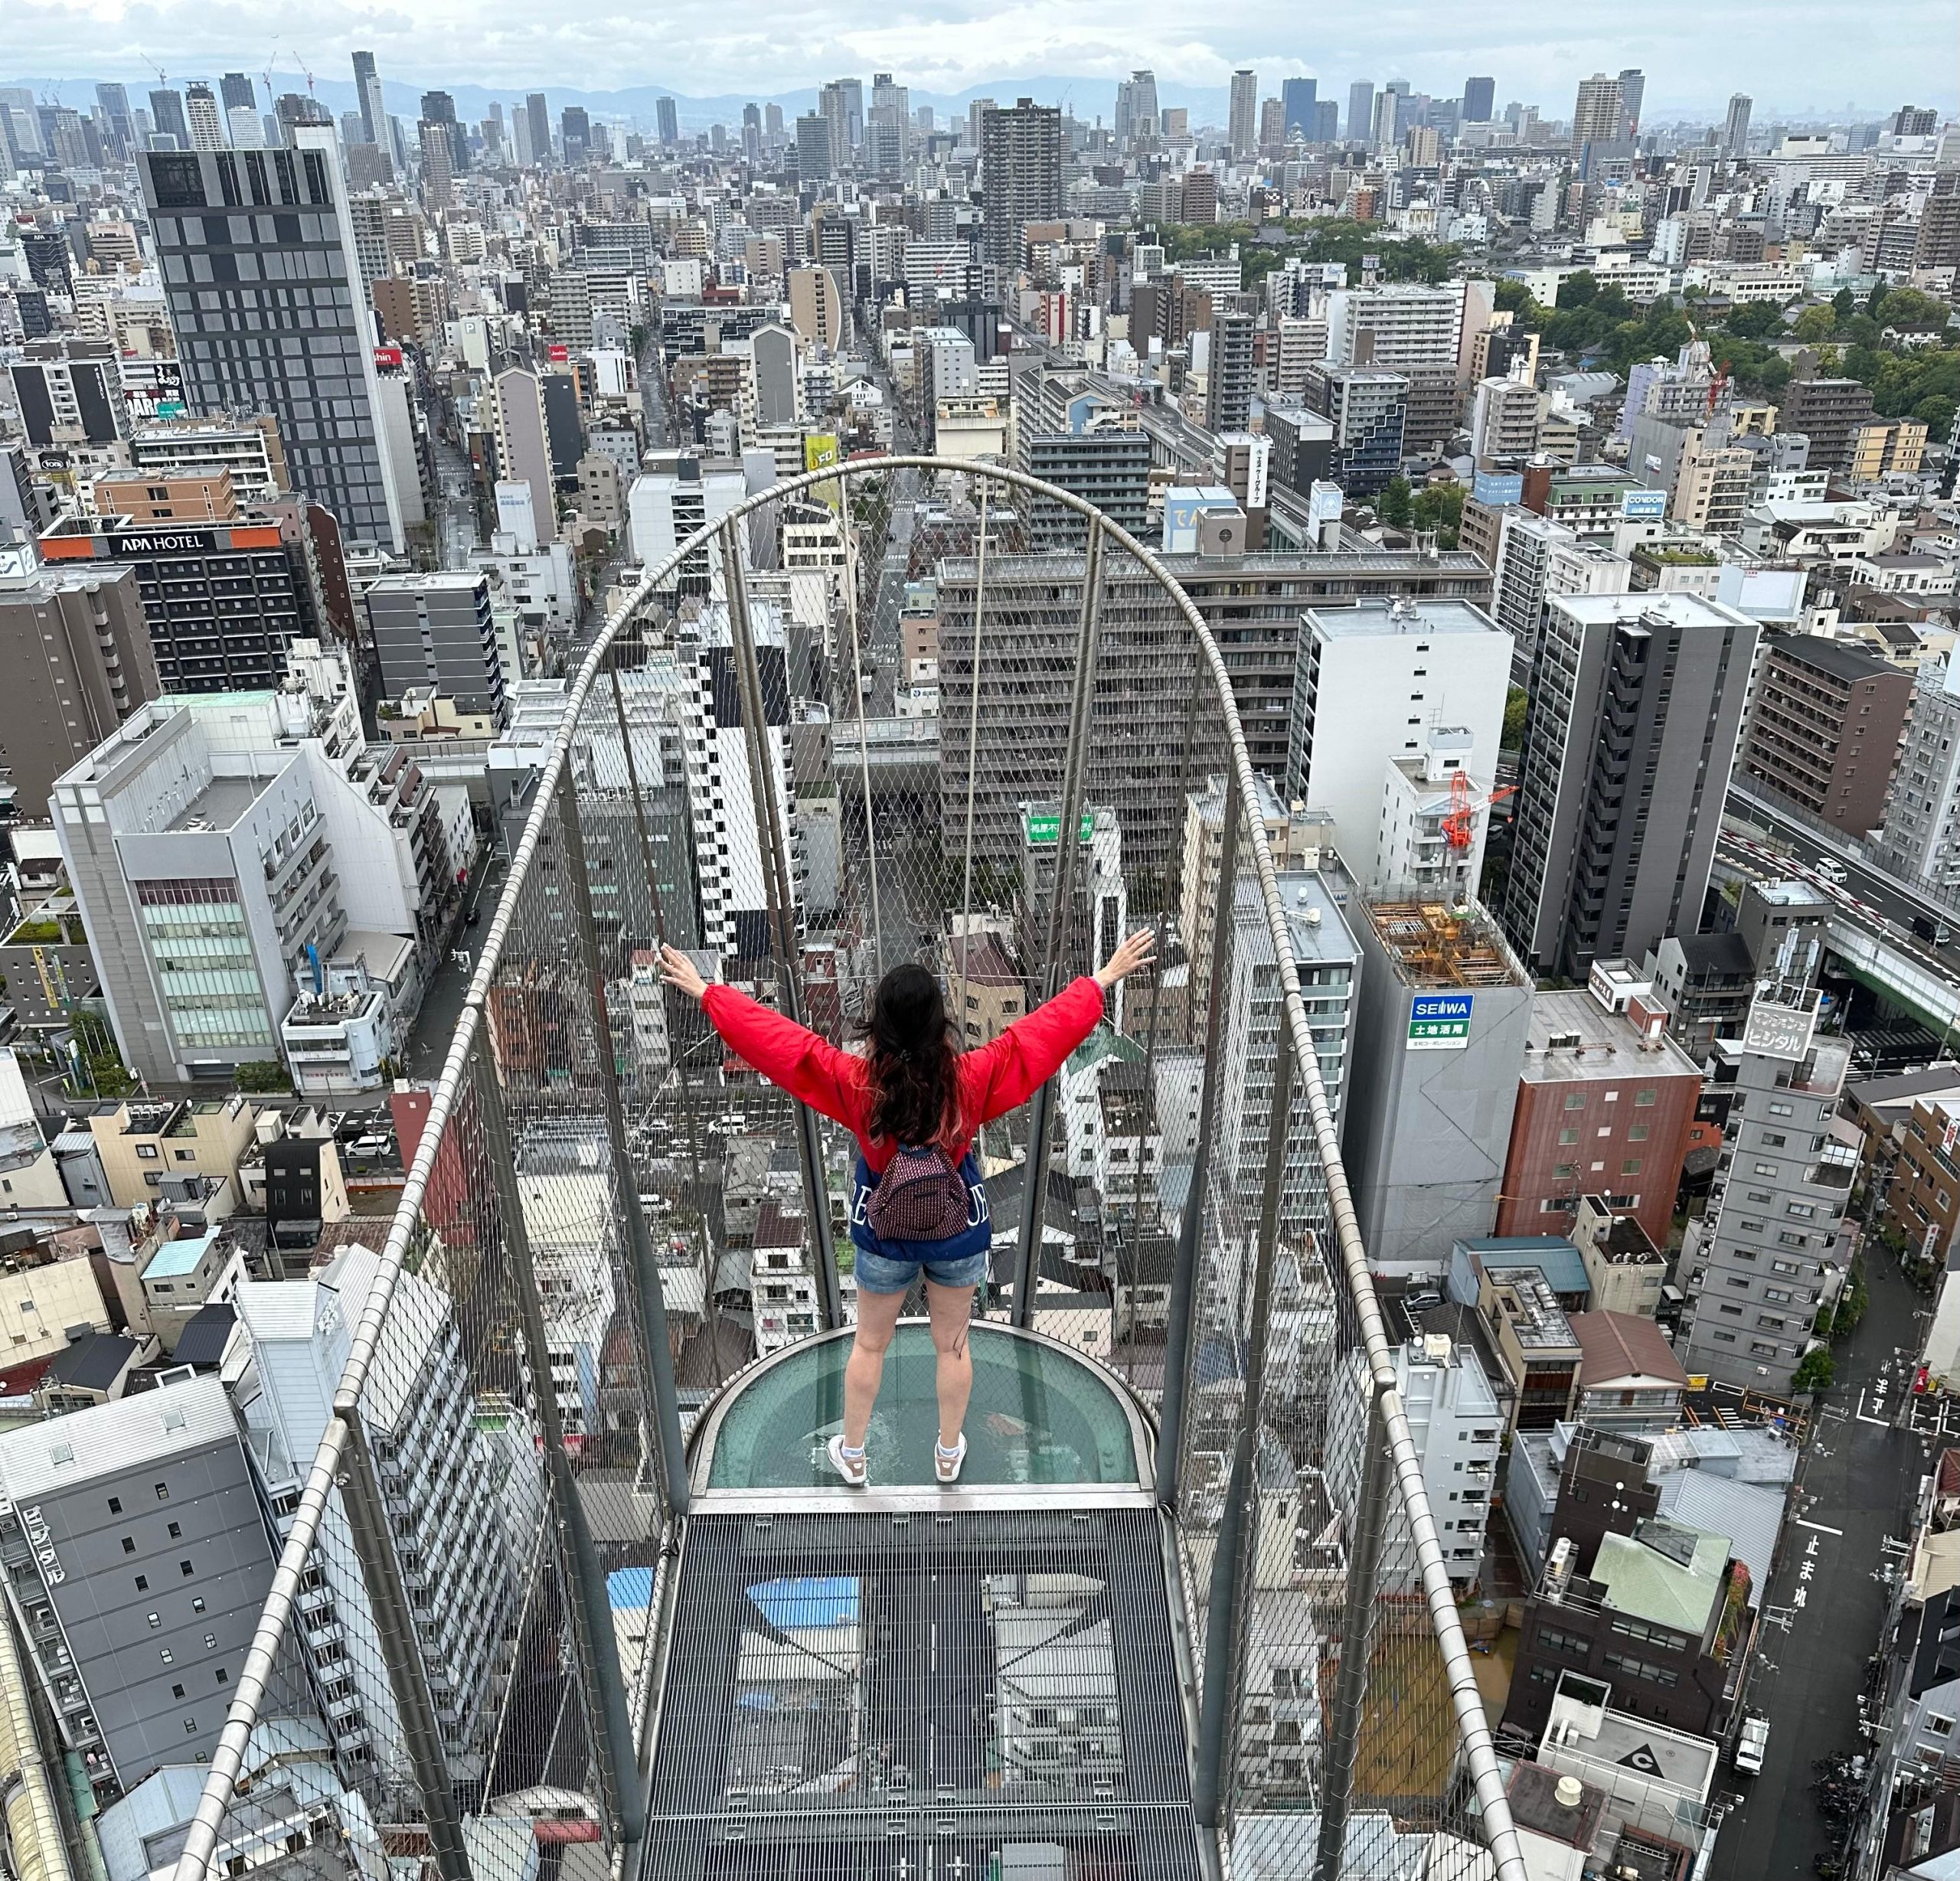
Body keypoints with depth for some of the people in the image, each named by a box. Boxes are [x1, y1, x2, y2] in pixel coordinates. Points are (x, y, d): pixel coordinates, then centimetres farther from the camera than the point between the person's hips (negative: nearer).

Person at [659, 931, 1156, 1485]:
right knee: (952, 1345, 23)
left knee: (869, 1344, 23)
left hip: (884, 1238, 0)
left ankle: (852, 1455, 42)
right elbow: (1048, 1027, -18)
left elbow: (773, 1036, -20)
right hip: (959, 1236, 0)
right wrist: (1105, 977, -7)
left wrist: (704, 991, -10)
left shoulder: (856, 1082, -26)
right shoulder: (972, 1078, -26)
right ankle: (949, 1454, 43)